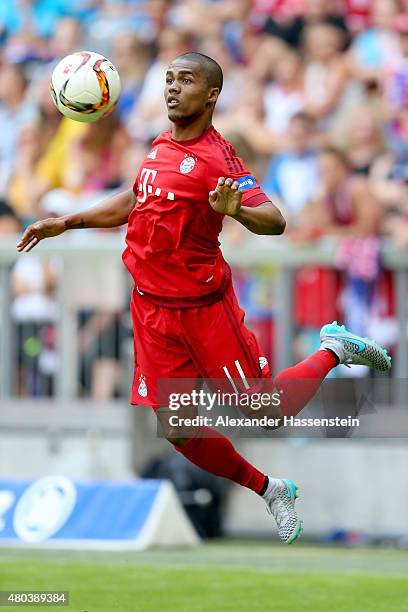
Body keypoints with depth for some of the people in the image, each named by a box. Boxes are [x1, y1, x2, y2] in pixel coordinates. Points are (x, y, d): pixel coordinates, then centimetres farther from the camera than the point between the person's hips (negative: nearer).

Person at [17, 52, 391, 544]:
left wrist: (235, 209, -45)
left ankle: (333, 350, 28)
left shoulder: (217, 157, -16)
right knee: (179, 432, 4)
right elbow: (136, 201, 24)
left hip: (204, 307, -6)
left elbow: (274, 222, -25)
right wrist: (67, 223, 23)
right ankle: (270, 491, 26)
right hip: (151, 307, 6)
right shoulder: (161, 146, 6)